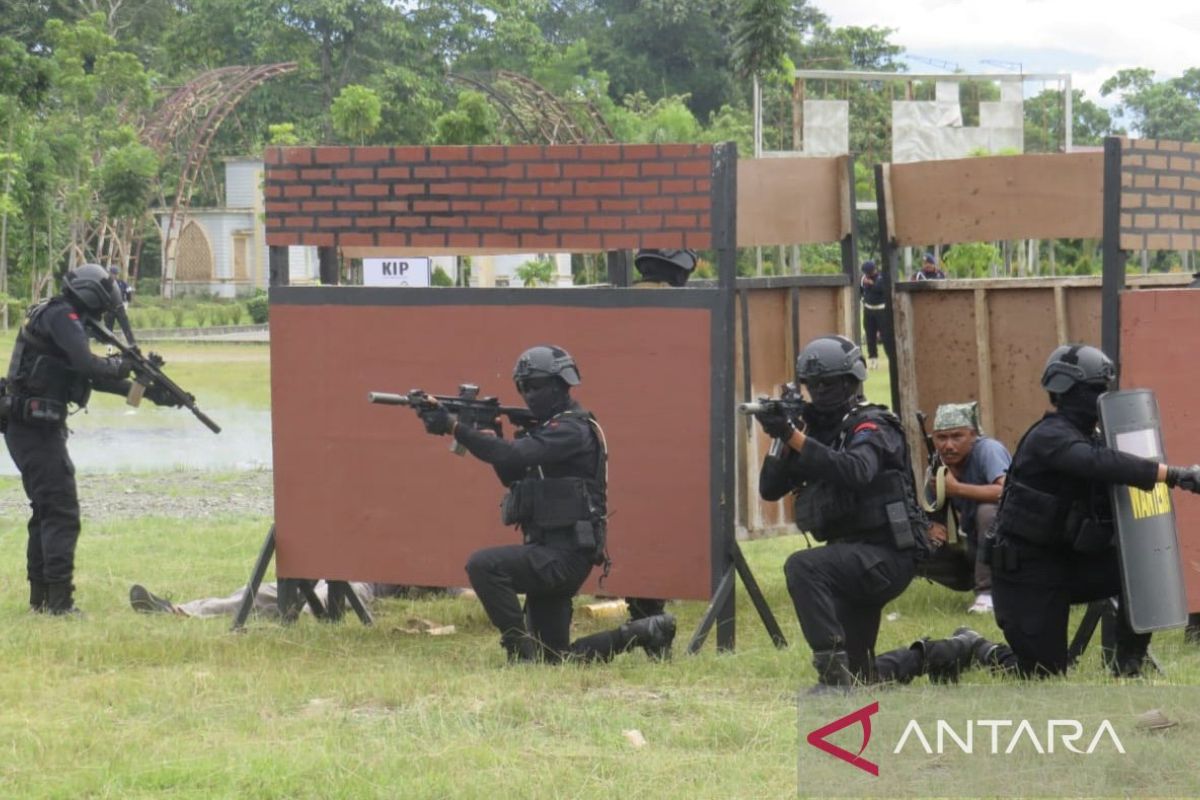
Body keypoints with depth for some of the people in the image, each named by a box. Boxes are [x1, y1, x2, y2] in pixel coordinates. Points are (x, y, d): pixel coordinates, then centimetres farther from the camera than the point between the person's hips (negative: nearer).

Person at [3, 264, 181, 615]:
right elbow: (89, 367, -24)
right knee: (62, 513, -10)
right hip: (37, 428, -10)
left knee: (46, 511, 17)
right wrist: (122, 364, -4)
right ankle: (59, 599, -14)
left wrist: (150, 392, 20)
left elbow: (92, 377, 23)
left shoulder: (58, 317, 19)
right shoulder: (61, 317, -12)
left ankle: (40, 597, 22)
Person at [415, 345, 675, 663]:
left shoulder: (572, 430, -12)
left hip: (564, 554, -10)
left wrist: (455, 427, -27)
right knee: (554, 658, 10)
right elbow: (512, 475, 18)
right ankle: (645, 632, 17)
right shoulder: (548, 428, 19)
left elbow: (515, 455, -26)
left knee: (483, 565, -26)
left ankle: (521, 651, -18)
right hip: (550, 555, 10)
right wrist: (489, 436, 1)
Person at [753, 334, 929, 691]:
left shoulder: (871, 427, -9)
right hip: (855, 557, 9)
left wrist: (795, 437, -35)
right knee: (859, 674, 10)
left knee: (803, 567, -33)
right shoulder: (817, 429, 13)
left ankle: (833, 672, -33)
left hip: (884, 554, -9)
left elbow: (854, 472, -32)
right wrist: (781, 439, -10)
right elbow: (770, 489, 7)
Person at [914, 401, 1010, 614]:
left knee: (988, 511, -34)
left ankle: (989, 592, -21)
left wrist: (956, 488, -28)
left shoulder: (988, 449, -20)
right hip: (973, 550, 6)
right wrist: (932, 528, -18)